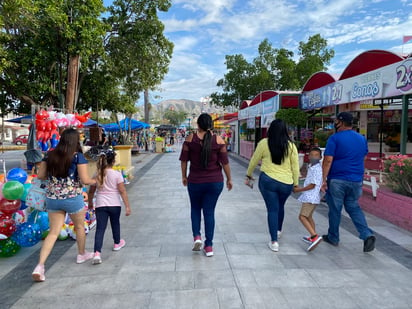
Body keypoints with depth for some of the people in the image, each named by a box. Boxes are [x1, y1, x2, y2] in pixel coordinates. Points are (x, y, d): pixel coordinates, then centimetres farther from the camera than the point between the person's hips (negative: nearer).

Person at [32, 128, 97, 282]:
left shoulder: (50, 155, 1)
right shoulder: (78, 156, -12)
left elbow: (40, 175, 6)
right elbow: (85, 180, -15)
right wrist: (95, 181, 5)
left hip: (52, 199, 4)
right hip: (72, 198, -4)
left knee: (53, 232, 11)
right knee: (79, 226, 20)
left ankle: (40, 266, 0)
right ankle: (82, 254, 39)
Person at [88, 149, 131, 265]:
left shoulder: (97, 175, 2)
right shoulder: (117, 174, -9)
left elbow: (91, 192, 9)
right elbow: (122, 191, -10)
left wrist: (90, 203, 26)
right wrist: (127, 206, -6)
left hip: (100, 205, 2)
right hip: (114, 204, -1)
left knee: (100, 228, -1)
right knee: (115, 223, 21)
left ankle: (97, 253, -13)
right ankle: (117, 243, 42)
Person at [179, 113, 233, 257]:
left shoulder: (190, 139, -5)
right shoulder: (218, 140, -6)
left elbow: (184, 160, 0)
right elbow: (225, 162, -3)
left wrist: (184, 176, 14)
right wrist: (229, 179, 9)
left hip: (195, 181, 0)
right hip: (215, 182, 1)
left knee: (195, 208, 22)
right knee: (209, 211, 9)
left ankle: (196, 236, 7)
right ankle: (209, 246, 14)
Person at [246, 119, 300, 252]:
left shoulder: (264, 143, -4)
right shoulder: (291, 145, 0)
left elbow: (254, 161, 5)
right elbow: (295, 167, 3)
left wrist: (248, 175, 18)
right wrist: (296, 183, 14)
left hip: (267, 180, -2)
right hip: (286, 183, 3)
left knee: (272, 209, 6)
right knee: (280, 206, 25)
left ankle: (274, 241, 3)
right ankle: (278, 230, 47)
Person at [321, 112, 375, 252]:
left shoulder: (335, 138, -10)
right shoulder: (362, 139, 9)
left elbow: (328, 160, -16)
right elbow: (363, 158, 17)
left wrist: (324, 179, -13)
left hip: (337, 180, -5)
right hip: (356, 180, 6)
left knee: (335, 209, 7)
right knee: (353, 207, 18)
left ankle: (333, 238, 21)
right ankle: (367, 235, 2)